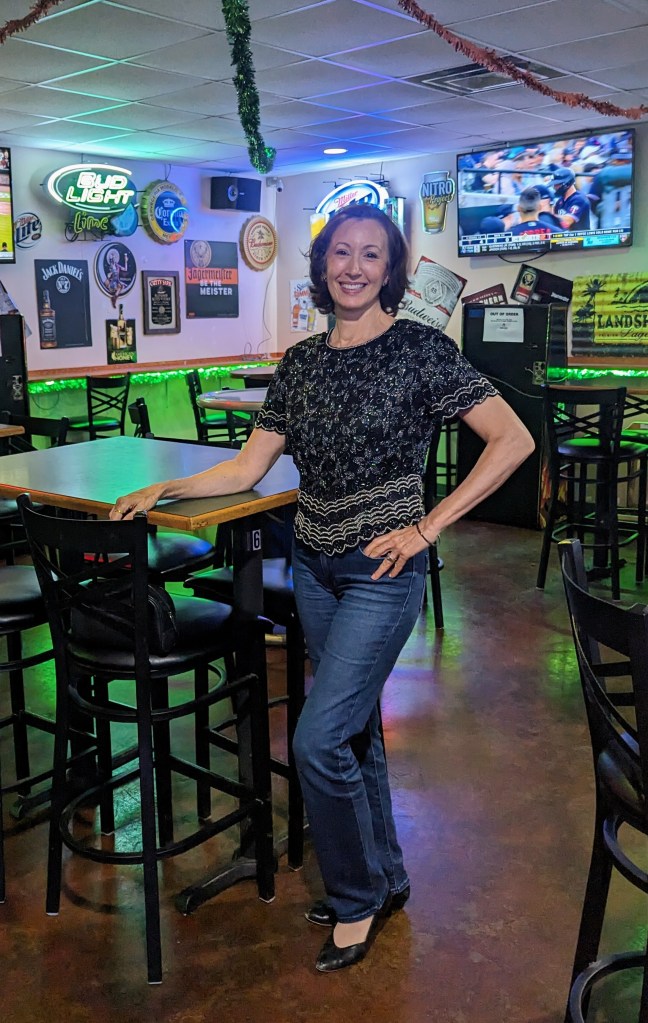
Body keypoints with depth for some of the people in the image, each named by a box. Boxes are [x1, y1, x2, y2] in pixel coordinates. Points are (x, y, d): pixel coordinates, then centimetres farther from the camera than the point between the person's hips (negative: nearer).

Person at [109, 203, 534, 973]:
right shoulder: (301, 361, 7)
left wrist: (427, 527, -14)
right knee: (354, 729, 16)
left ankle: (357, 898, 17)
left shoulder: (421, 348, -9)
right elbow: (248, 468, 9)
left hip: (381, 570, -6)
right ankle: (383, 878, 35)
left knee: (318, 741, -8)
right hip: (313, 565, 6)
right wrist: (162, 489, -1)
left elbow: (513, 440, -13)